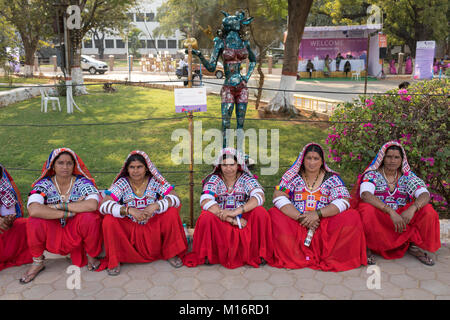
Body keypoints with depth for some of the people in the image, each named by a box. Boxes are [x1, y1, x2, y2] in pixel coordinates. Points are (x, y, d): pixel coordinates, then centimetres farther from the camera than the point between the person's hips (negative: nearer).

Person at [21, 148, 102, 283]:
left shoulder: (83, 182, -9)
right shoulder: (44, 184, -8)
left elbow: (92, 205, -31)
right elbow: (33, 210, -28)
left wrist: (58, 206, -25)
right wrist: (67, 213, -27)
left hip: (77, 232, -1)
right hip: (53, 232, 1)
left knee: (90, 217, -30)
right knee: (35, 220, -27)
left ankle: (91, 256, -2)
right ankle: (37, 262, -1)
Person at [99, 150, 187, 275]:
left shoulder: (155, 181, -8)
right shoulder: (122, 183, -9)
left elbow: (175, 199, -17)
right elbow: (104, 205, -20)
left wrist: (155, 206, -35)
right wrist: (129, 210, -34)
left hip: (154, 226, 0)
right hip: (129, 228, 0)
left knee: (172, 213, -22)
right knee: (109, 220, -25)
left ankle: (171, 254, -3)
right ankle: (114, 260, -5)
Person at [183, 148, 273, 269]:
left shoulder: (246, 178, -2)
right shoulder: (214, 179, -4)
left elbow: (259, 196, -20)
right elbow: (205, 201, -20)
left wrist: (237, 211, -34)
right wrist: (232, 220, -28)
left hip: (244, 218, 1)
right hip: (220, 220, 0)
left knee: (261, 213, -26)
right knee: (206, 217, -30)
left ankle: (260, 254, -8)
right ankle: (207, 255, -7)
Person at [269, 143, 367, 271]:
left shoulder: (332, 178, 6)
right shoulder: (293, 176, 5)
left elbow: (343, 202, -7)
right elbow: (279, 198, -8)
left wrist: (318, 213, -21)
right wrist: (300, 217, -20)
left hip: (325, 225, 0)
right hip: (296, 225, 0)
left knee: (352, 216, -23)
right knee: (274, 214, -26)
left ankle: (327, 259, -17)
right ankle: (295, 257, -20)